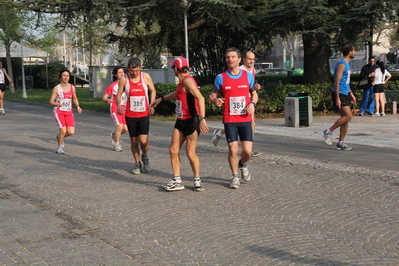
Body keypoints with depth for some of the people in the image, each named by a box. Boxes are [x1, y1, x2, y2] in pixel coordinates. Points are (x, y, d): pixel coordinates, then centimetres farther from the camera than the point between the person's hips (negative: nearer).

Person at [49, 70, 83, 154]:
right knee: (63, 131, -16)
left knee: (71, 132, -9)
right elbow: (51, 101, -5)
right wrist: (57, 104, -26)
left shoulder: (72, 88, 7)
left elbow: (75, 99, 21)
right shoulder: (56, 88, -4)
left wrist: (77, 106, 3)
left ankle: (59, 137, 25)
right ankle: (60, 147, 11)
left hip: (69, 112, 4)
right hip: (59, 111, -4)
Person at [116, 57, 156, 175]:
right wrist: (119, 104, -17)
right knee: (134, 140, 7)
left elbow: (152, 91, 10)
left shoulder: (146, 77, -3)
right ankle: (137, 163, 25)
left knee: (143, 140, -13)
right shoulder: (123, 79, -4)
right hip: (130, 115, 1)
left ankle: (145, 156, 18)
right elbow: (119, 94, 3)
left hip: (144, 114, -1)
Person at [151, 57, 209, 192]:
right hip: (181, 121, 9)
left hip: (191, 121, -9)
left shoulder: (188, 80, -16)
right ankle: (177, 181, 10)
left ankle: (197, 180, 12)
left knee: (190, 153, -5)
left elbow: (200, 98, -28)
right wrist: (161, 98, 41)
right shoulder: (182, 82, 13)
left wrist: (202, 119, -34)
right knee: (173, 150, 4)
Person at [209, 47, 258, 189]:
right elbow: (212, 95, 6)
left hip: (245, 119, 1)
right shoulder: (221, 77, 0)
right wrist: (215, 100, -18)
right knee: (233, 150, -5)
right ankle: (235, 176, 17)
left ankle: (243, 165, 32)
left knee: (247, 151, -3)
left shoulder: (248, 76, 5)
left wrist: (253, 104, -6)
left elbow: (254, 93, 16)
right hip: (229, 120, -1)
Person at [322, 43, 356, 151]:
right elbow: (337, 82, -19)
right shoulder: (341, 64, -14)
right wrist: (337, 98, -23)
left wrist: (351, 94, 24)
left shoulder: (346, 64, 17)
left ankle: (341, 143, 9)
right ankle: (328, 131, -6)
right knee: (348, 116, -16)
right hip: (339, 94, -10)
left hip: (345, 94, 10)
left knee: (346, 117, 6)